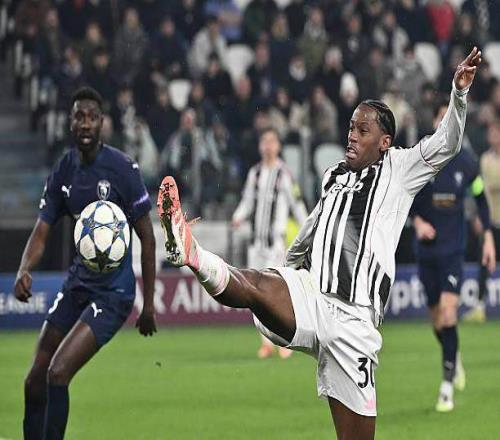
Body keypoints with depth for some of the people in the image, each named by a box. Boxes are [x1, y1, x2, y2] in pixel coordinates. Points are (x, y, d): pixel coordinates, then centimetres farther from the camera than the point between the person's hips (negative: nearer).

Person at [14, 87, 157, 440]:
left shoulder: (123, 169, -13)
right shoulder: (63, 171, 3)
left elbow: (147, 238, -7)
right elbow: (41, 232, 2)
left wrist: (149, 305, -6)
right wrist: (24, 271, -20)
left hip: (113, 292, -6)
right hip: (77, 284, 6)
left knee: (57, 373, -20)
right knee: (34, 382, 4)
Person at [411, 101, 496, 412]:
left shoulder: (467, 162, -3)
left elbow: (481, 198, 11)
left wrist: (488, 238, 6)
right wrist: (417, 221, -16)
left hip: (454, 247, -1)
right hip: (427, 246, 1)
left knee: (448, 310, -16)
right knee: (436, 316, 8)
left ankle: (448, 384, -12)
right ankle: (453, 358, 40)